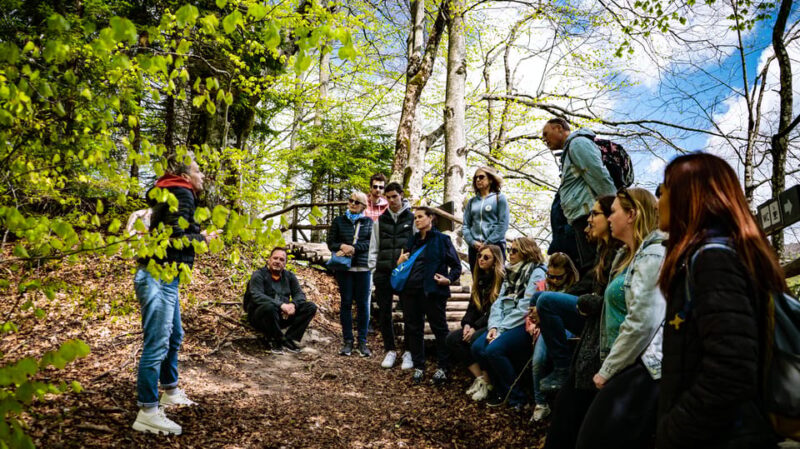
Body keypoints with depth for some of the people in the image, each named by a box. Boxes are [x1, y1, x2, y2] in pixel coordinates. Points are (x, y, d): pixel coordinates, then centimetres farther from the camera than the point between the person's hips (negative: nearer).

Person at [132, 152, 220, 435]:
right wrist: (203, 239, -7)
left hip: (164, 277, 11)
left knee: (174, 336, 21)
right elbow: (176, 238, -21)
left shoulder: (173, 194, 19)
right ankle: (147, 413, -5)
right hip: (158, 278, -11)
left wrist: (197, 234, 16)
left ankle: (170, 392, 34)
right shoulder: (182, 195, -12)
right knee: (156, 344, -9)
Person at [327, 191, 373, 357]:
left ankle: (362, 342, 8)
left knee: (363, 304, 1)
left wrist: (353, 248, -15)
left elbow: (371, 242, -3)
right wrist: (343, 246, -12)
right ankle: (347, 341, 10)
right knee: (346, 303, 3)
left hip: (363, 267, 0)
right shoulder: (339, 221, 11)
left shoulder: (369, 222, 9)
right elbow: (330, 242, 7)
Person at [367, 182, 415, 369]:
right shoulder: (380, 221, 12)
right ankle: (390, 350, 19)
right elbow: (374, 248, 14)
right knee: (384, 312, 6)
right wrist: (374, 269, 5)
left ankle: (408, 352, 13)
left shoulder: (412, 219, 4)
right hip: (383, 274, 3)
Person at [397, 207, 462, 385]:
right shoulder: (412, 240, 17)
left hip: (433, 291, -6)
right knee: (413, 329, 9)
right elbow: (405, 264, 23)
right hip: (411, 291, 6)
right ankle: (418, 367, 20)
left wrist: (449, 279, -16)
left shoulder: (442, 239, 1)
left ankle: (443, 368, 11)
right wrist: (400, 262, 1)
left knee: (439, 329, 1)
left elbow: (456, 265, 1)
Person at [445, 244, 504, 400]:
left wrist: (475, 327, -18)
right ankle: (479, 377, -12)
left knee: (475, 339, -33)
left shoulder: (502, 279, -10)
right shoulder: (480, 278, 16)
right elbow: (473, 306, 13)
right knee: (452, 338, -13)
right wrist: (466, 324, -5)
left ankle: (487, 381, -14)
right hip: (480, 324, 8)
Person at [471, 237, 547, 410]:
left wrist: (502, 330, -16)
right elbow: (499, 302, 11)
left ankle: (516, 397, -10)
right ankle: (501, 390, 4)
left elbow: (525, 308, -15)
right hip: (505, 324, 8)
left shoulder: (537, 273, -6)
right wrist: (494, 327, -6)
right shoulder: (511, 273, 19)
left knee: (494, 349, -27)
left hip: (525, 324, -8)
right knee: (477, 347, -13)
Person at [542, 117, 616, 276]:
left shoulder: (577, 142, -2)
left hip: (588, 217, -10)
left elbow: (599, 177, -13)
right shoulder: (569, 150, 29)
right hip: (582, 218, 10)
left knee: (591, 269, -14)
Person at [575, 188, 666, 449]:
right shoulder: (628, 256, 18)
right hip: (628, 366, 9)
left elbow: (642, 323, -19)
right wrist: (608, 366, 11)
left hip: (642, 369, -9)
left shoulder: (652, 254, -12)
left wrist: (607, 370, -12)